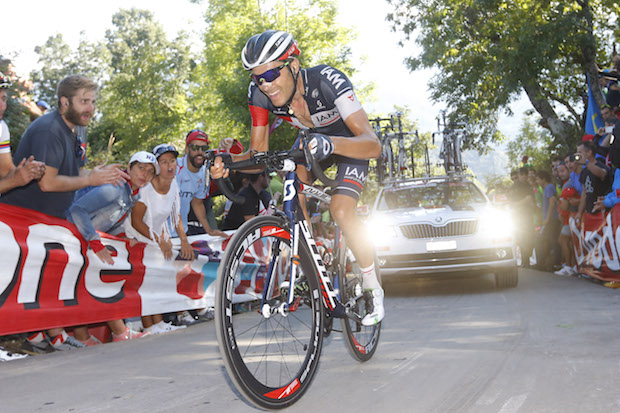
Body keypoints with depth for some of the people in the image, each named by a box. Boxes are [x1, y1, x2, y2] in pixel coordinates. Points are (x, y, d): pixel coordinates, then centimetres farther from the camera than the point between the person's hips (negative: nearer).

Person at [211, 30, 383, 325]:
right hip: (311, 138, 5)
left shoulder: (327, 80, -38)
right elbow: (259, 152, -17)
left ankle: (374, 290, -3)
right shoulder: (259, 92, -24)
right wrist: (230, 162, -38)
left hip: (349, 142, -5)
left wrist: (331, 143, -64)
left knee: (340, 211, -22)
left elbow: (373, 144, -45)